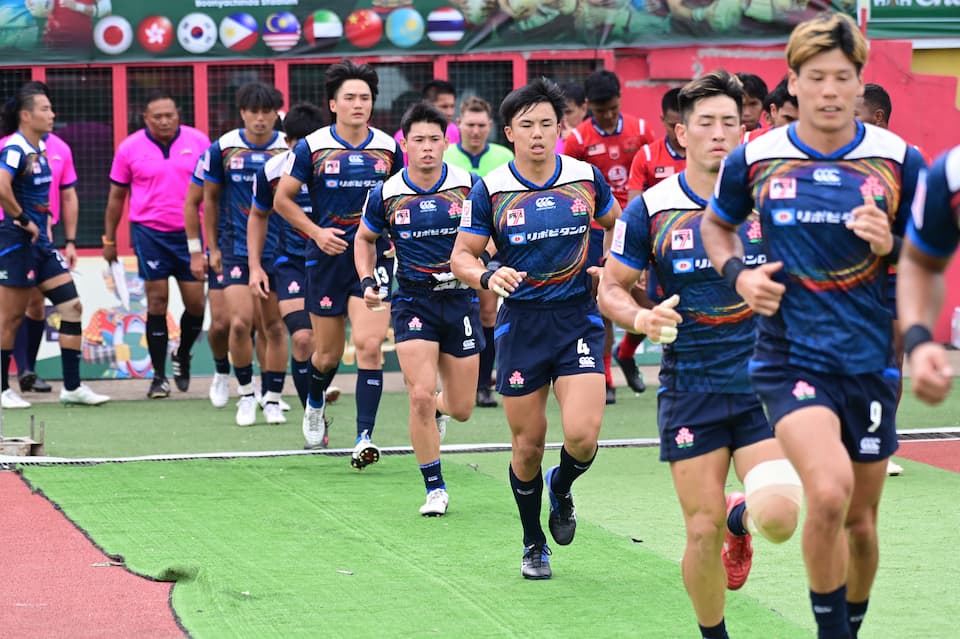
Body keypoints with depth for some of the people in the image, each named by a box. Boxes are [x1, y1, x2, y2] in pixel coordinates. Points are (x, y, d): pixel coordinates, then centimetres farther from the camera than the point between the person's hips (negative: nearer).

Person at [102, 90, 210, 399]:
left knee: (196, 302, -1)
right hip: (149, 232, -1)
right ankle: (159, 376, 4)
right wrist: (109, 239, 9)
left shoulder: (198, 141, 1)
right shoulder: (130, 148, -1)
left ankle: (182, 356, 27)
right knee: (157, 302, -4)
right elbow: (116, 196, 8)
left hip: (189, 231, 1)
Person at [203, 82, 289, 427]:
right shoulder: (223, 148, 0)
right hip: (236, 251, 0)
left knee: (274, 327, 1)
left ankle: (273, 399, 12)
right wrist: (212, 248, 9)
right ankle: (245, 393, 9)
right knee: (240, 323, -10)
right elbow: (210, 198, 11)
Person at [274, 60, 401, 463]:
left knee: (369, 345, -14)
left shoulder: (388, 147, 3)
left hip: (374, 258, 1)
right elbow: (282, 199, 4)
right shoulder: (312, 147, -4)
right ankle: (315, 403, 41)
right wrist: (316, 231, -7)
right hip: (328, 259, -1)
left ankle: (364, 437, -14)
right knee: (328, 353, 8)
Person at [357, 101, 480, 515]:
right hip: (412, 300, -1)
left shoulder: (469, 186, -6)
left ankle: (435, 410, 44)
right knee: (420, 395, -15)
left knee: (461, 409, 6)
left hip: (460, 298, 1)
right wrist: (367, 281, -1)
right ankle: (435, 489, -1)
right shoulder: (386, 195, -4)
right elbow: (365, 238, 15)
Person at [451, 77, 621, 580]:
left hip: (578, 317, 0)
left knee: (582, 435, -16)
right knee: (528, 444, 4)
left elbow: (618, 226, 20)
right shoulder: (490, 190, -5)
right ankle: (533, 545, 27)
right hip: (520, 325, 0)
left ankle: (561, 489, 20)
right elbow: (461, 257, -1)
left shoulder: (586, 178, 0)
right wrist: (488, 276, -21)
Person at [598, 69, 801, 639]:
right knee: (703, 534, -2)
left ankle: (740, 518, 20)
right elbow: (611, 288, 6)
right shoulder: (650, 210, -1)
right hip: (690, 389, 0)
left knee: (778, 518, -18)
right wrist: (640, 317, -15)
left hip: (763, 382, 0)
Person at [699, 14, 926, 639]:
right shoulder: (754, 160, -2)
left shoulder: (900, 161, -3)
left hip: (871, 359, 2)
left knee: (860, 518, 12)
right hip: (791, 356, -2)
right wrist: (738, 274, -2)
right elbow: (716, 224, 17)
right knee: (830, 492, -25)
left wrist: (891, 246, -16)